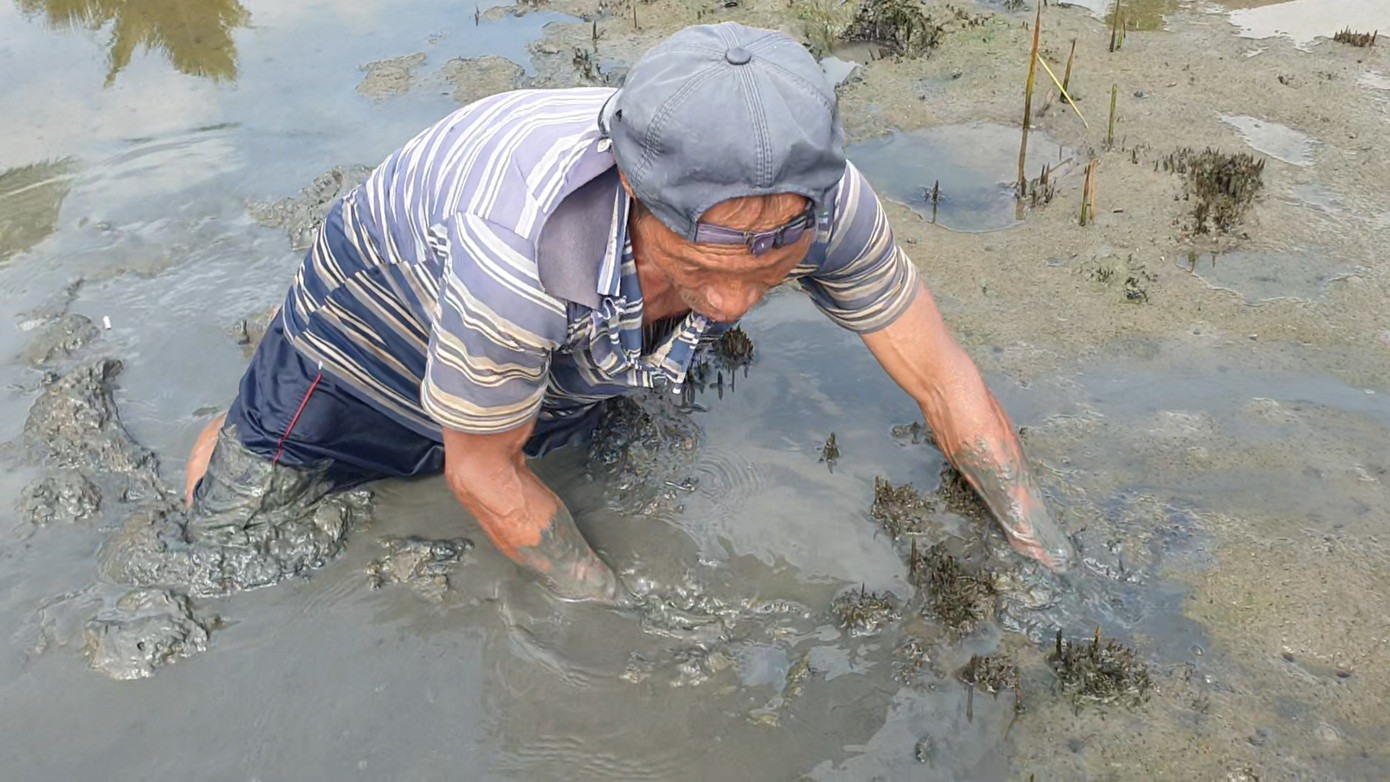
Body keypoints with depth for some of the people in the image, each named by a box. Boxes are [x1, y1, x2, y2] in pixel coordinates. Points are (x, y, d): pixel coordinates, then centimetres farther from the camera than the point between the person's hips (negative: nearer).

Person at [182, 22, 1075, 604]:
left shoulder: (820, 197, -34)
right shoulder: (522, 250, -48)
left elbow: (945, 378, -18)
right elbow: (483, 470, -27)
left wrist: (1057, 566, -12)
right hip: (389, 308, -3)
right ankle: (224, 436, 35)